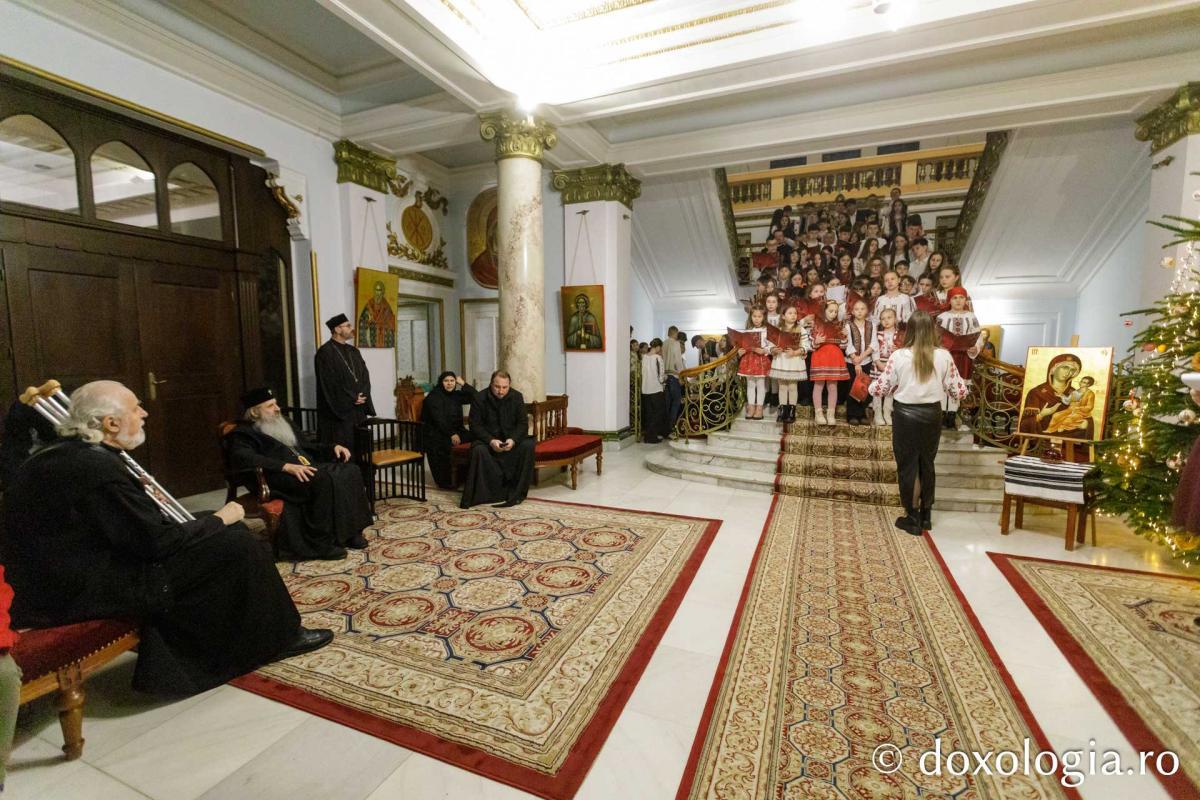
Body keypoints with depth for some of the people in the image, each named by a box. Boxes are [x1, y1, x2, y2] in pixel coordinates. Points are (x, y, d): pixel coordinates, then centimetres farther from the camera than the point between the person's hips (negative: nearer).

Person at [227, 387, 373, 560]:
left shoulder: (282, 423, 26)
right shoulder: (244, 433, 2)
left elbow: (305, 447, 32)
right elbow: (243, 458, -20)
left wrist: (333, 448, 12)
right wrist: (287, 466, -30)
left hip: (309, 468, 8)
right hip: (281, 477, -8)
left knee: (350, 471, -16)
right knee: (325, 480, -35)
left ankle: (350, 530, -10)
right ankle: (321, 543, -25)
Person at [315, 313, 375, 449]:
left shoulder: (353, 351, 15)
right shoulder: (325, 352, -8)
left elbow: (365, 376, 9)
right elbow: (330, 383, -14)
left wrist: (362, 395, -8)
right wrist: (352, 399, -13)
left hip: (358, 411, 7)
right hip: (338, 411, -7)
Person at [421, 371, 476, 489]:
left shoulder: (456, 395, 12)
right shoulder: (434, 396, -6)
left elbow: (475, 396, 5)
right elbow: (438, 418, -16)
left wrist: (464, 384, -2)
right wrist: (451, 434, -24)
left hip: (454, 430, 6)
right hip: (435, 432, -6)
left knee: (473, 437, -18)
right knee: (443, 443, -36)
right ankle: (444, 482, -24)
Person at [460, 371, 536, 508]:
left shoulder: (517, 397, -3)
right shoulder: (479, 398, -8)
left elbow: (523, 423, -4)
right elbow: (475, 425, -9)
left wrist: (513, 439, -24)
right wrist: (490, 440, -26)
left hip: (511, 437, 2)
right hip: (487, 438, -1)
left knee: (528, 445, -28)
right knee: (479, 450, -35)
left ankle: (516, 494, -21)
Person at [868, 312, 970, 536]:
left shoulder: (898, 356, -13)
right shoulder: (943, 356, -6)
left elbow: (879, 389, -9)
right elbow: (959, 391, -1)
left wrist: (872, 384, 12)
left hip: (905, 414, -3)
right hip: (932, 414, 3)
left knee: (908, 465, 9)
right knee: (927, 463, 18)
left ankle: (913, 518, 18)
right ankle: (926, 515, 31)